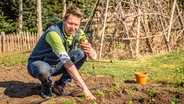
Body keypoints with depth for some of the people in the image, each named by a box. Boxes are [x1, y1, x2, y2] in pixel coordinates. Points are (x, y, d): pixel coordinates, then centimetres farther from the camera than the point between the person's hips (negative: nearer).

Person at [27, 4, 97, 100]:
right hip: (38, 64, -6)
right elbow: (67, 62, -39)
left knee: (81, 54, -13)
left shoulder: (78, 33, -11)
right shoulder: (54, 33, -33)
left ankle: (60, 85, -1)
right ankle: (46, 87, -3)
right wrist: (84, 88, -41)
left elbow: (93, 56, -11)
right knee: (43, 70, -41)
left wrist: (89, 50, -38)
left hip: (56, 66, 6)